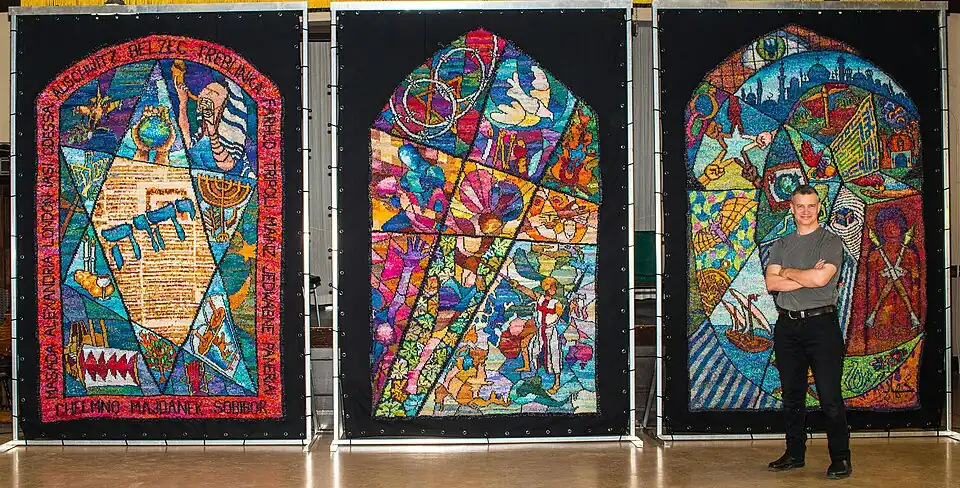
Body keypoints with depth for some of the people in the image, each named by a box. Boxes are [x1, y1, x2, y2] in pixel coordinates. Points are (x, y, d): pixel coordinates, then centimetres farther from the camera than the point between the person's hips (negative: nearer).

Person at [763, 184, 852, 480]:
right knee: (792, 395, 11)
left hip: (821, 323, -4)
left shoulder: (831, 241, 2)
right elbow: (771, 283, -1)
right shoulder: (781, 245, 14)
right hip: (787, 325, 5)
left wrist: (787, 272, -2)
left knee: (830, 396, -5)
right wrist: (808, 276, -10)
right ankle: (794, 454, 21)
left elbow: (821, 278, -15)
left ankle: (840, 458, 4)